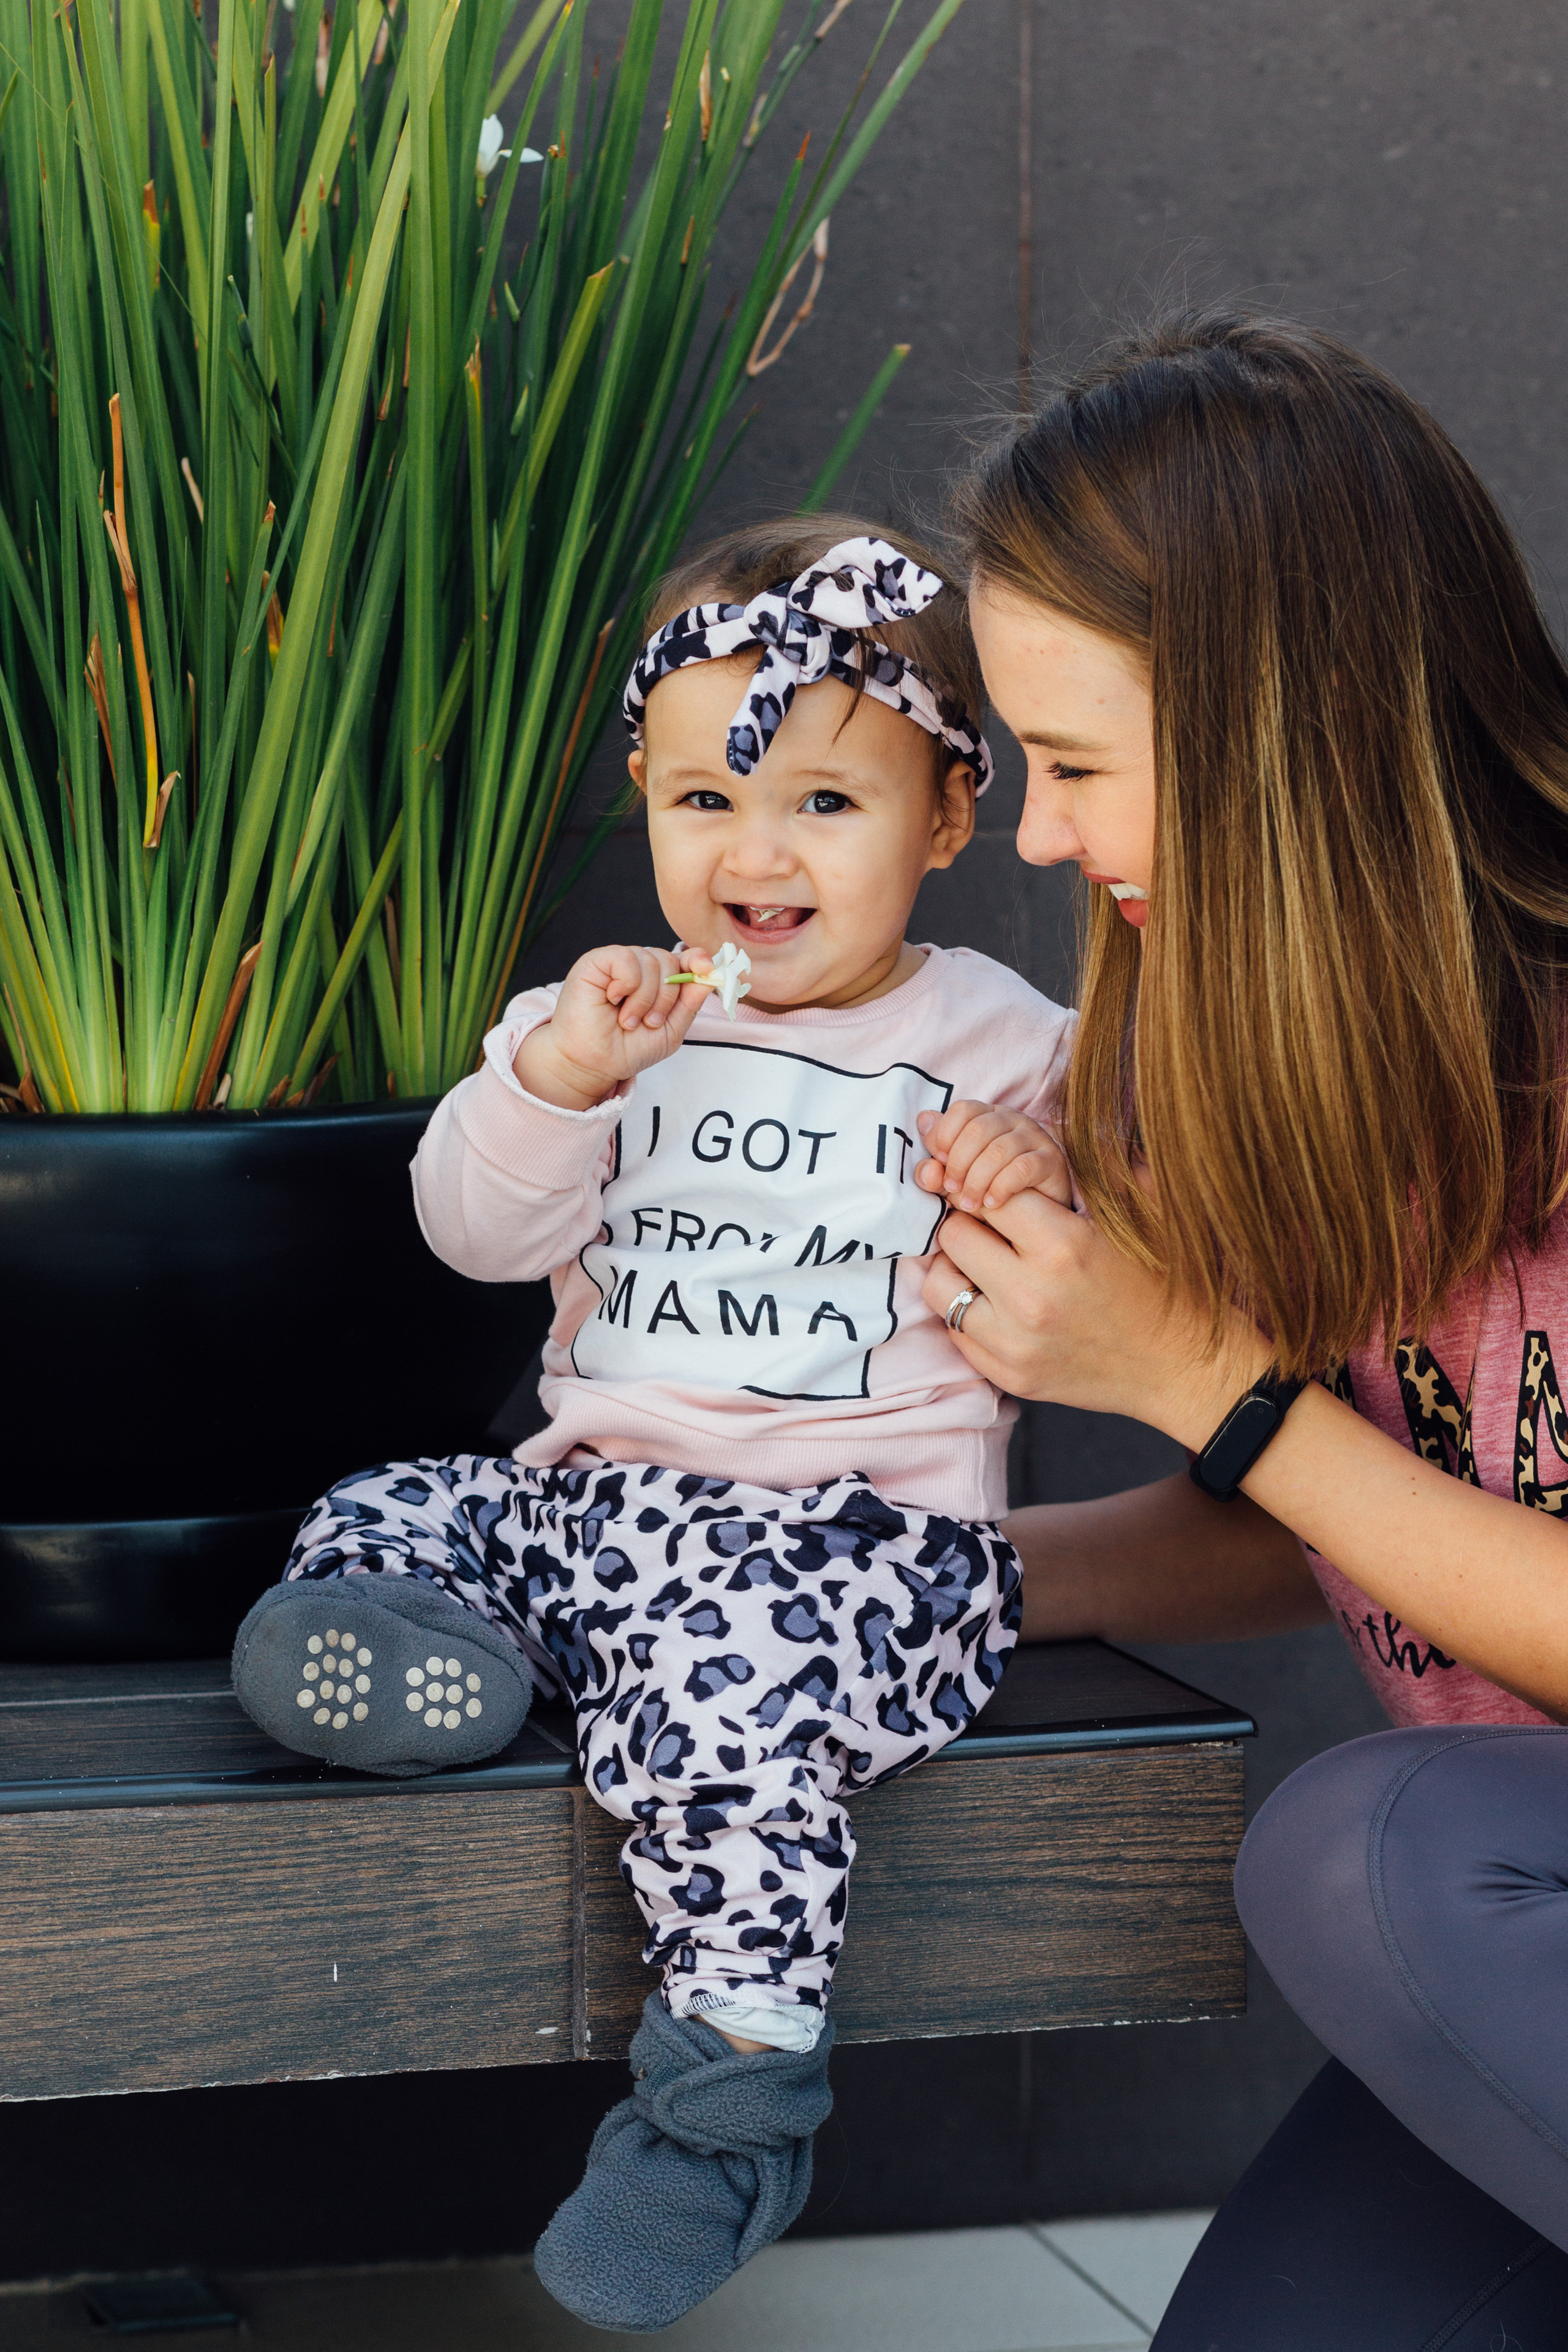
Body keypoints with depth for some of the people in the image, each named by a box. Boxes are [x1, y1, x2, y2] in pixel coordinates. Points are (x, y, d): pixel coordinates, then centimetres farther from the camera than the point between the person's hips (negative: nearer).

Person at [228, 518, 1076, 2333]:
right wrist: (555, 1074, -15)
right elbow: (479, 1232, 1)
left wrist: (1048, 1188, -17)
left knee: (725, 1659, -31)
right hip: (598, 1485, 6)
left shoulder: (1003, 1047, 4)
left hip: (876, 1526, -5)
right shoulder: (617, 1024, 12)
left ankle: (736, 2078, -23)